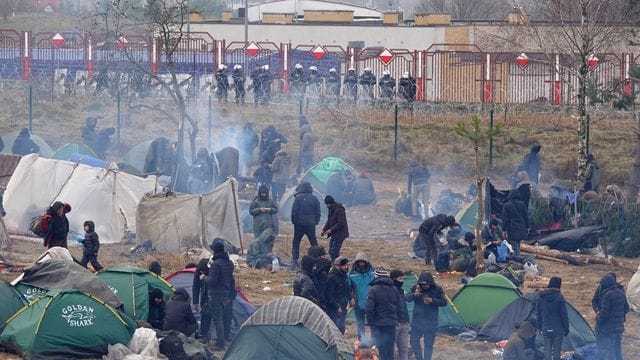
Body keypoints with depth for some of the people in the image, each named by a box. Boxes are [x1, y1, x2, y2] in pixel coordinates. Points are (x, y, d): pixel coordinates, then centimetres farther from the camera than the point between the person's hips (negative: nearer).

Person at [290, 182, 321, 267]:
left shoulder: (298, 198, -7)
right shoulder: (314, 198, 4)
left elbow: (294, 211, -9)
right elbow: (318, 212, 7)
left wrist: (294, 221, 3)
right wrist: (315, 222, 14)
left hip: (299, 224, -3)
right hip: (311, 224, 3)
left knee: (296, 242, 7)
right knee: (314, 242, 8)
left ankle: (294, 260, 1)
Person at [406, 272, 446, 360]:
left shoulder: (437, 290, -6)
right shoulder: (416, 288, -4)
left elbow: (444, 302, -5)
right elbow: (407, 299, -10)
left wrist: (432, 300, -22)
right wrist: (414, 295, -32)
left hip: (431, 322, -2)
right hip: (417, 321, 2)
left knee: (428, 344, 3)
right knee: (414, 341, 2)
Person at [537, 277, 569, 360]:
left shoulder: (541, 297, 3)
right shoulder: (559, 297, -11)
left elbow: (539, 314, 11)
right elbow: (564, 315, -8)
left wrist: (540, 328, 20)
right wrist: (566, 328, 1)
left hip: (545, 329, 4)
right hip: (557, 329, -4)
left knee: (547, 350, 6)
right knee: (556, 350, 1)